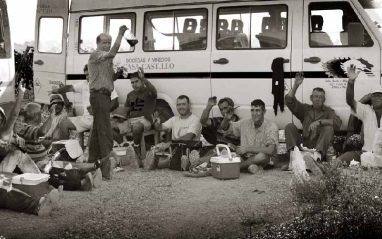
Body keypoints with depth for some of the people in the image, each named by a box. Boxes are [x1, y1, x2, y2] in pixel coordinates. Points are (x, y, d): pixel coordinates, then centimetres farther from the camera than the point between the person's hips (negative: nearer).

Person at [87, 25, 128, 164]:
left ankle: (93, 159, 20)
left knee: (97, 129, 13)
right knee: (105, 130, -14)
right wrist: (120, 34, -26)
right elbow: (112, 53, -27)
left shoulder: (106, 59, 22)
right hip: (98, 95, -10)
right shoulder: (95, 55, -7)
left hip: (104, 96, 10)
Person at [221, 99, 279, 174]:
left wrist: (247, 149, -19)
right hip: (245, 158, 3)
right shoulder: (245, 123, 0)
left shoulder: (271, 127, -13)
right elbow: (225, 128, 12)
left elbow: (270, 151, -23)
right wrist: (226, 119, -12)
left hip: (265, 161, -3)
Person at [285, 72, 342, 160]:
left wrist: (319, 122, -27)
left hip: (320, 145, -2)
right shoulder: (305, 109, 14)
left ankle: (318, 153, -38)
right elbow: (289, 101, 2)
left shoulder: (328, 111, 6)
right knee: (290, 126, -12)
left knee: (329, 128, -25)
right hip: (304, 145, 2)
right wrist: (296, 85, -10)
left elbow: (338, 122, -14)